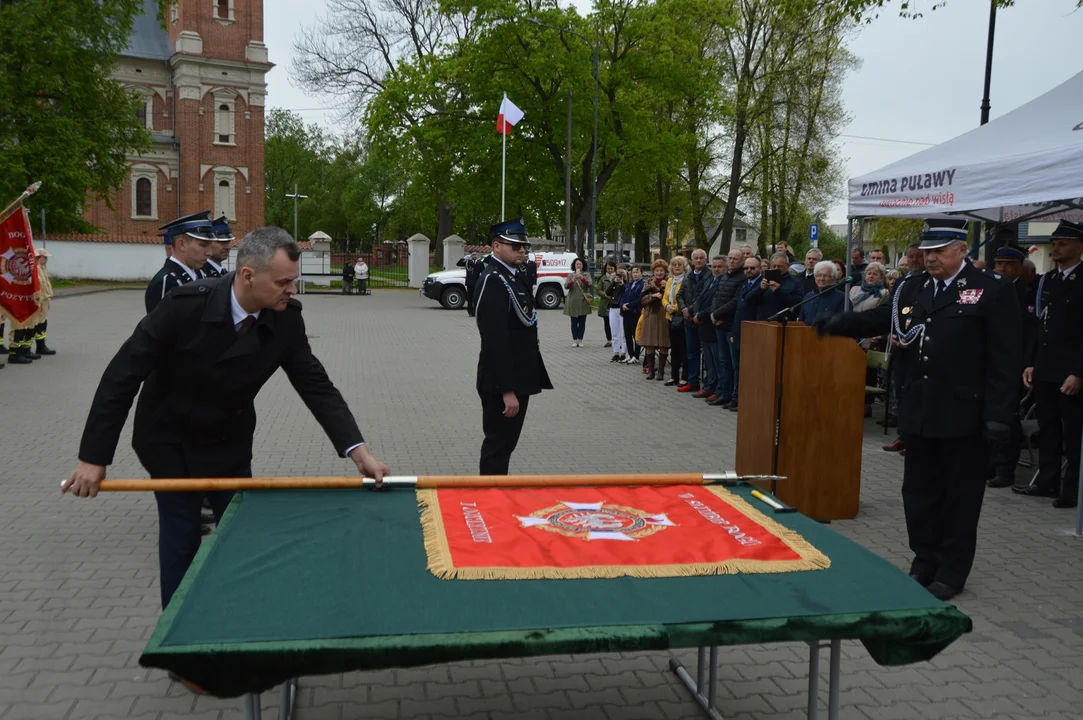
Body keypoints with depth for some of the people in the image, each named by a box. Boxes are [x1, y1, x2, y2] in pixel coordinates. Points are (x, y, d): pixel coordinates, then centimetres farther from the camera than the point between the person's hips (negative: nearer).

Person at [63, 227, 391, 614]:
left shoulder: (287, 320, -19)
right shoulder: (185, 305, -29)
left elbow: (316, 386, -14)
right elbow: (122, 375, -23)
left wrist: (358, 451, -25)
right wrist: (94, 457, -21)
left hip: (229, 445, 4)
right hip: (170, 443, -4)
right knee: (181, 538, 2)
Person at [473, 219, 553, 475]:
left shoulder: (517, 274, 10)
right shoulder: (493, 281, -19)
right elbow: (496, 341, -24)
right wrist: (507, 390, -25)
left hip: (519, 377, 9)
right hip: (502, 383, -9)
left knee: (506, 443, 19)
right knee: (498, 446, 2)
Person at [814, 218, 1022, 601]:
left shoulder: (993, 290, -7)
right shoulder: (910, 287, 8)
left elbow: (1006, 359, -10)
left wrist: (998, 415, -14)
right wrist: (838, 323, -5)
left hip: (964, 414, -5)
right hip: (919, 410, 5)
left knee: (959, 495, 7)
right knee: (919, 490, 13)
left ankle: (952, 572, 20)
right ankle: (925, 562, 27)